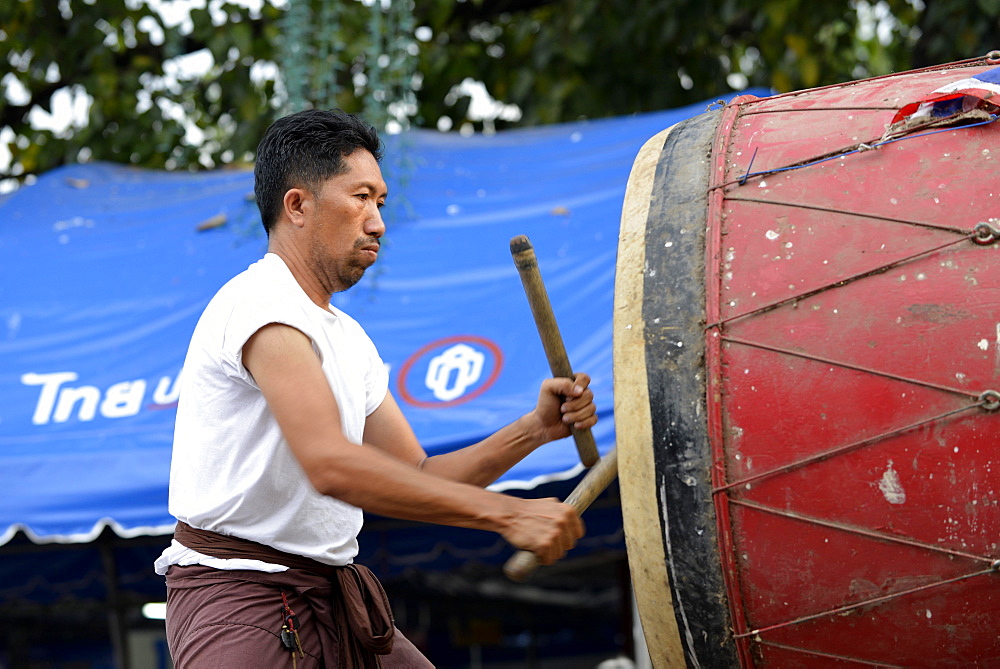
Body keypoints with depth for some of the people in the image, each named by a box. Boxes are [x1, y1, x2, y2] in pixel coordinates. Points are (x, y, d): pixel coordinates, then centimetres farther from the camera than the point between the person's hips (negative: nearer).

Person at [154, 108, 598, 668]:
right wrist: (506, 514, -29)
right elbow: (329, 464, -29)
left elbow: (416, 477, 15)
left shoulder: (350, 339, 18)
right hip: (241, 599, -9)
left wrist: (535, 430, -1)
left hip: (335, 598, 9)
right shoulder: (262, 303, -15)